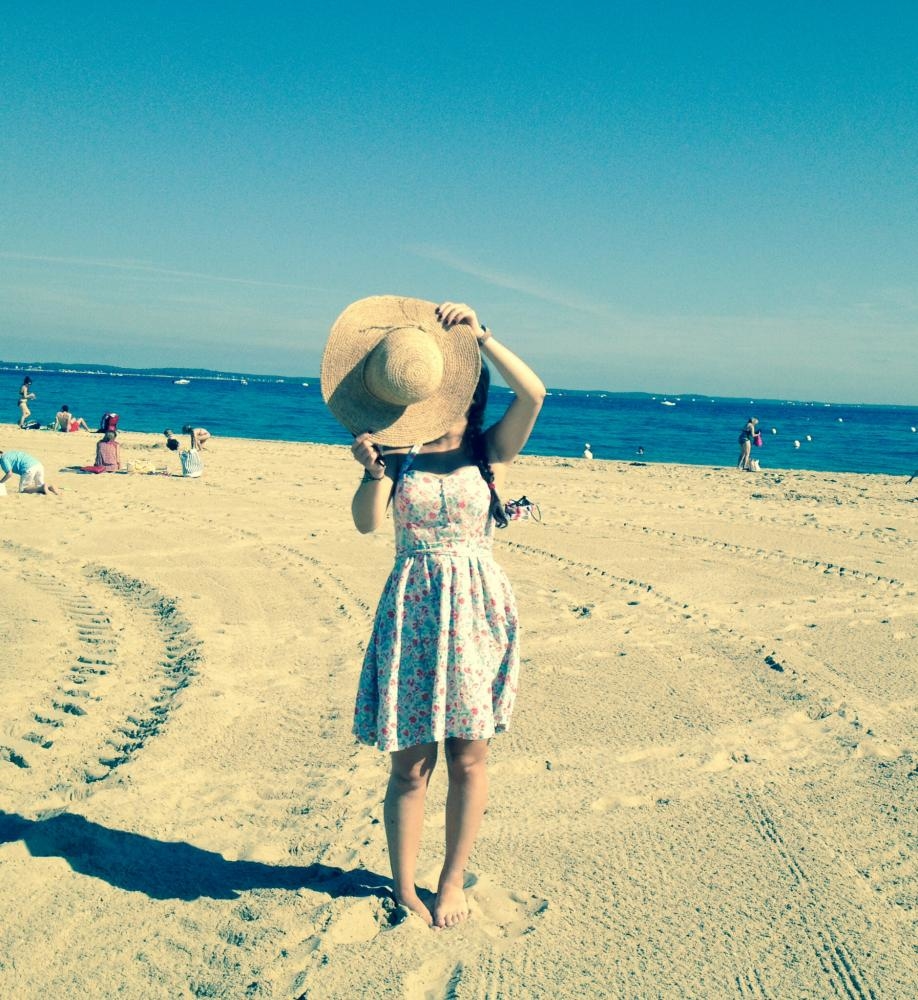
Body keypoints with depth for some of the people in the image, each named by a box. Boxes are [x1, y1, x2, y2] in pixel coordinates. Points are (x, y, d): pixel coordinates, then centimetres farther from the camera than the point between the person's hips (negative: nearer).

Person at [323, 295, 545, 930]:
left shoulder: (490, 453, 1)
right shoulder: (401, 454, 4)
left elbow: (534, 393, -16)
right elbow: (367, 521, -9)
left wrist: (480, 336, -14)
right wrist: (373, 468, -24)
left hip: (476, 610, 0)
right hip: (412, 609, 1)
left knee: (468, 759, 8)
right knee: (410, 763, 5)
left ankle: (452, 885, 26)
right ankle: (405, 891, 22)